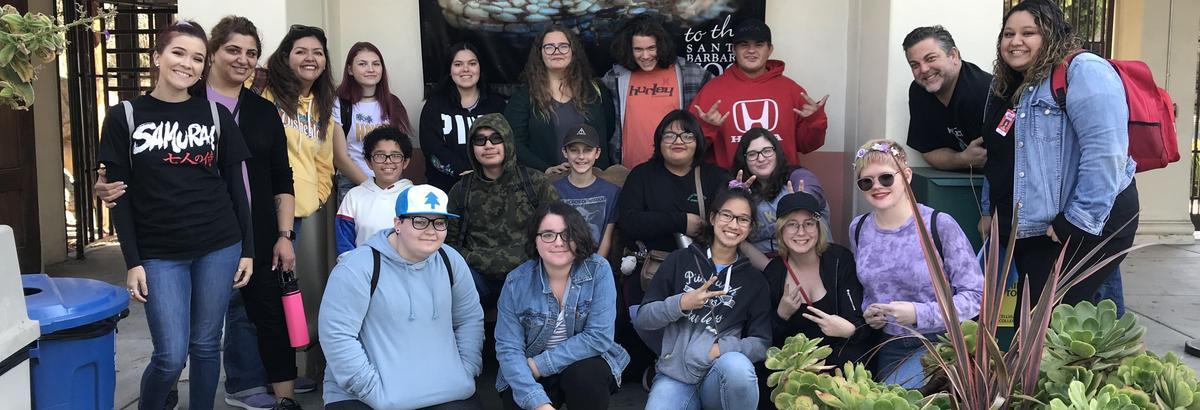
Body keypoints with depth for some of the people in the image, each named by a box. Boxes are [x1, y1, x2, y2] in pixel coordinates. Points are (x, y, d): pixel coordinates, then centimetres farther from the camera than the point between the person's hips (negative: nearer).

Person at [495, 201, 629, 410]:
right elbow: (508, 348, -15)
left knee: (584, 375, -31)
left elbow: (599, 336, -20)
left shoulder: (599, 270, -14)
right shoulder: (516, 282, -11)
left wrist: (540, 364, -21)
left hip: (585, 363, -1)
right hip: (533, 375, 1)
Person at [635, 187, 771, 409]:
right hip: (675, 376, -1)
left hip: (723, 379, 1)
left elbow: (762, 343, 4)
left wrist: (721, 349, -14)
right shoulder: (680, 260, 8)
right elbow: (641, 319, 5)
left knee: (737, 366, -35)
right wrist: (681, 304, -12)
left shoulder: (754, 280, 11)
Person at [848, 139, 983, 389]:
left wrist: (919, 314, -23)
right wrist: (868, 312, -3)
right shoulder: (858, 228, 3)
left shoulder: (940, 225, -13)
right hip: (888, 347, 5)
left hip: (937, 342, -5)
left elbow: (975, 294, -12)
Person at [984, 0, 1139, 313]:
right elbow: (998, 163, 26)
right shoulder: (1010, 90, 15)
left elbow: (1105, 152, -24)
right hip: (1032, 231, 9)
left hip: (1087, 226, -9)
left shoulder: (1083, 71, -13)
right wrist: (991, 213, 21)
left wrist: (1079, 221, -24)